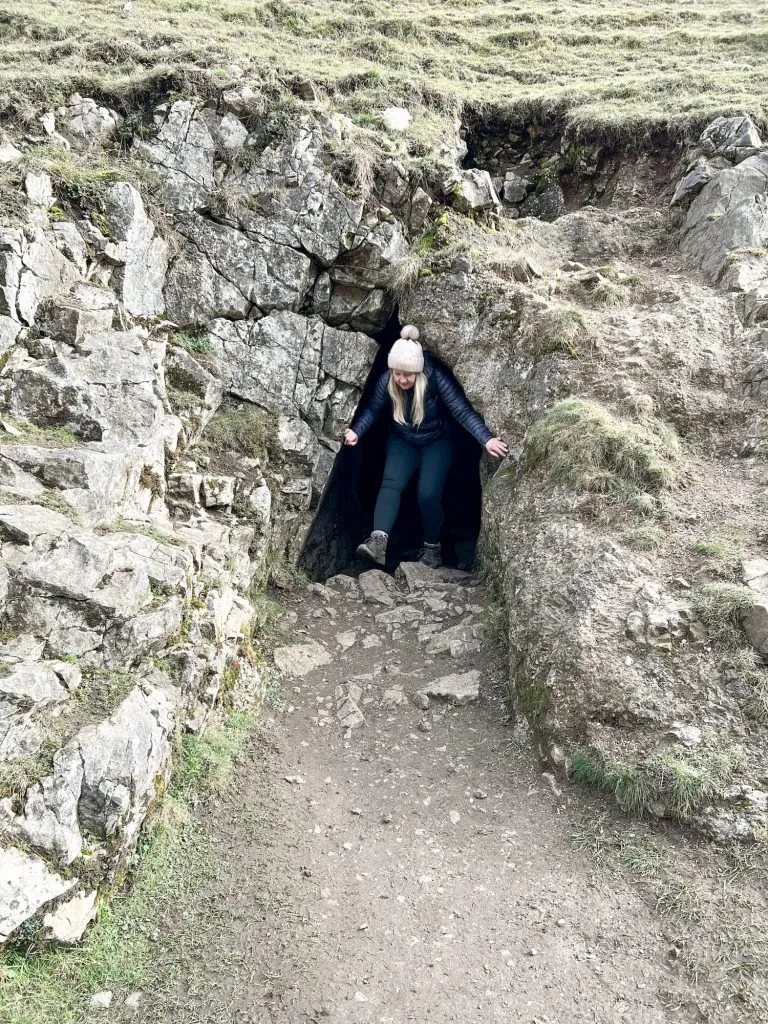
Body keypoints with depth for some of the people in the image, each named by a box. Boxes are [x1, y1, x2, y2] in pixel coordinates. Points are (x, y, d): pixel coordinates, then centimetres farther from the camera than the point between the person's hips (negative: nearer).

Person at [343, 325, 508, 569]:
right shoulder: (386, 381, -20)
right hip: (402, 441, 2)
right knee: (391, 483, -22)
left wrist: (487, 439, -43)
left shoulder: (437, 378, -28)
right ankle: (378, 541, -36)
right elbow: (373, 409, -12)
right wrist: (356, 431, -30)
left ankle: (432, 547, 6)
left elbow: (462, 411, -32)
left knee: (428, 493, -17)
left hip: (436, 443, -2)